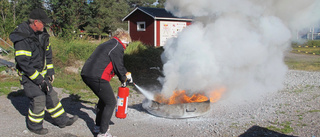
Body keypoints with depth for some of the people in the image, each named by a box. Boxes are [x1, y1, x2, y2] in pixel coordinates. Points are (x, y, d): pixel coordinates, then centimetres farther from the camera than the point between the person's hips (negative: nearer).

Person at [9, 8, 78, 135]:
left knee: (51, 95, 13)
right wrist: (39, 79, -24)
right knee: (39, 99, -6)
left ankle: (62, 120, 26)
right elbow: (23, 62, -26)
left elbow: (48, 53, 12)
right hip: (28, 74, -8)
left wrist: (50, 71, 9)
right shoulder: (22, 38, -24)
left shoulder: (42, 33, 2)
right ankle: (34, 126, 18)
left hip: (41, 72, 8)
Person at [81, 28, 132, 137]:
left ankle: (98, 126, 34)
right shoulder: (118, 47, -5)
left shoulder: (106, 44, 25)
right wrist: (124, 80, 13)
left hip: (86, 74, 10)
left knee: (104, 99, 25)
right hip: (97, 77, -10)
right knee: (110, 103, 3)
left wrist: (125, 74, 32)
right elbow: (118, 67, -4)